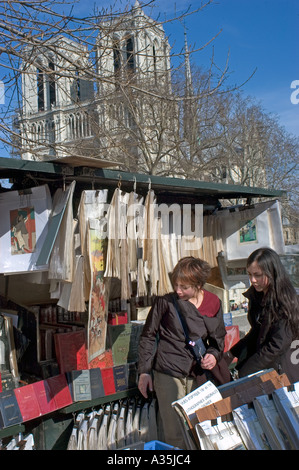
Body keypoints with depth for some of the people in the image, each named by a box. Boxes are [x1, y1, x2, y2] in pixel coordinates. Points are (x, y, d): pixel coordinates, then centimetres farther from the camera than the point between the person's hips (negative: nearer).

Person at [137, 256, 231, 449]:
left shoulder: (213, 303, 1)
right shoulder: (165, 302, -8)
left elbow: (219, 339, 13)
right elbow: (148, 336, 2)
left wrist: (214, 355, -7)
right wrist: (145, 371, 1)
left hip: (199, 374, 3)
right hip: (168, 374, -2)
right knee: (175, 435, 0)